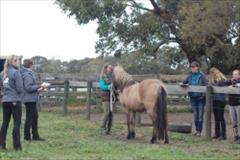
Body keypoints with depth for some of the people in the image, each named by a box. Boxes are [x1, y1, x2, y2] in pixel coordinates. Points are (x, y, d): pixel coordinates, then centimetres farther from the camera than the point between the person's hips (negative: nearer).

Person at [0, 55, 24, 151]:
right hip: (15, 100, -6)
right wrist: (19, 92, 8)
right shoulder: (16, 72, -11)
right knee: (17, 123, 0)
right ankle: (17, 146, 0)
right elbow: (20, 88, -12)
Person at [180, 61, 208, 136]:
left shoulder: (202, 76, -8)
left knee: (200, 115, 0)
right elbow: (184, 82, 9)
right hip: (193, 98, 4)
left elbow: (206, 86, -10)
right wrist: (182, 84, -14)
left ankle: (199, 131, 6)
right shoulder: (190, 76, 4)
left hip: (200, 98, -4)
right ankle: (197, 130, 21)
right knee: (195, 114, 11)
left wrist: (203, 95, -21)